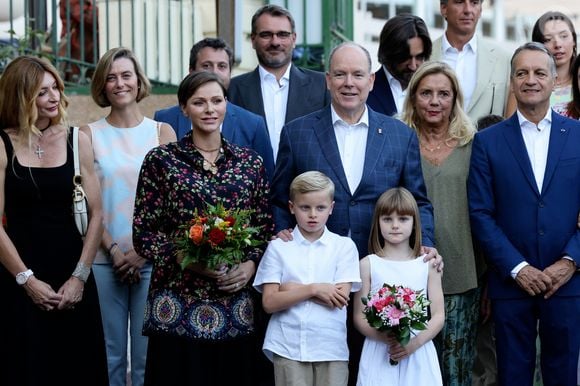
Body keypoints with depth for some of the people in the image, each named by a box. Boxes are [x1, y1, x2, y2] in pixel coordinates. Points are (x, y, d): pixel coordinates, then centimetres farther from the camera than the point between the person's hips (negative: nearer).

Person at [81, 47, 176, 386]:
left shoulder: (162, 132, 5)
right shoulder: (89, 135, 3)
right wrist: (113, 250, -9)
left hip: (150, 257, 0)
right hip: (104, 258, 0)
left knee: (148, 354, 3)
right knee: (111, 354, 4)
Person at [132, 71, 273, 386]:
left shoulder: (250, 162, 9)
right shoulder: (161, 160, 1)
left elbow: (265, 227, 12)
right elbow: (143, 232, -1)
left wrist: (250, 265, -7)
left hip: (235, 304, 3)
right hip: (179, 306, -2)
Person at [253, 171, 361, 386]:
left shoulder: (344, 246, 5)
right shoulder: (278, 247, 6)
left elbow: (339, 299, -6)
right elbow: (269, 303, -3)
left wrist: (292, 288, -6)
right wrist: (313, 289, -12)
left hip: (331, 348, 0)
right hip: (288, 348, 0)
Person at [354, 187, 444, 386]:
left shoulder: (427, 264, 5)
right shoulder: (368, 265, 3)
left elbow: (438, 315, 4)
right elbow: (359, 316, 2)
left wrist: (415, 343, -12)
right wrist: (383, 337, -16)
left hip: (418, 353, 1)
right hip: (379, 353, 0)